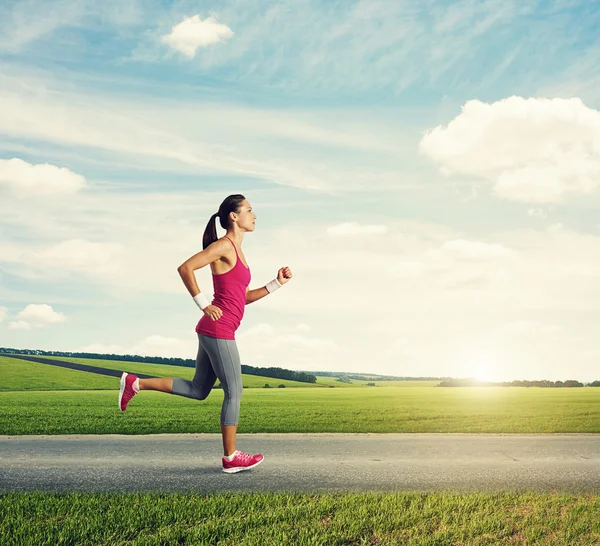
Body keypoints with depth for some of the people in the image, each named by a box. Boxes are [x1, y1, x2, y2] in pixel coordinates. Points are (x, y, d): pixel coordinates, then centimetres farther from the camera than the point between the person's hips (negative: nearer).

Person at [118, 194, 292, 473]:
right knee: (234, 393, -1)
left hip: (212, 332, 9)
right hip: (218, 330, -9)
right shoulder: (223, 245, -10)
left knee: (198, 390, 15)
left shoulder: (237, 251, 18)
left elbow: (245, 297, 21)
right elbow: (185, 268, -18)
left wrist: (277, 282, 11)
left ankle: (135, 383, 19)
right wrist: (204, 305, -15)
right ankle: (231, 457, 9)